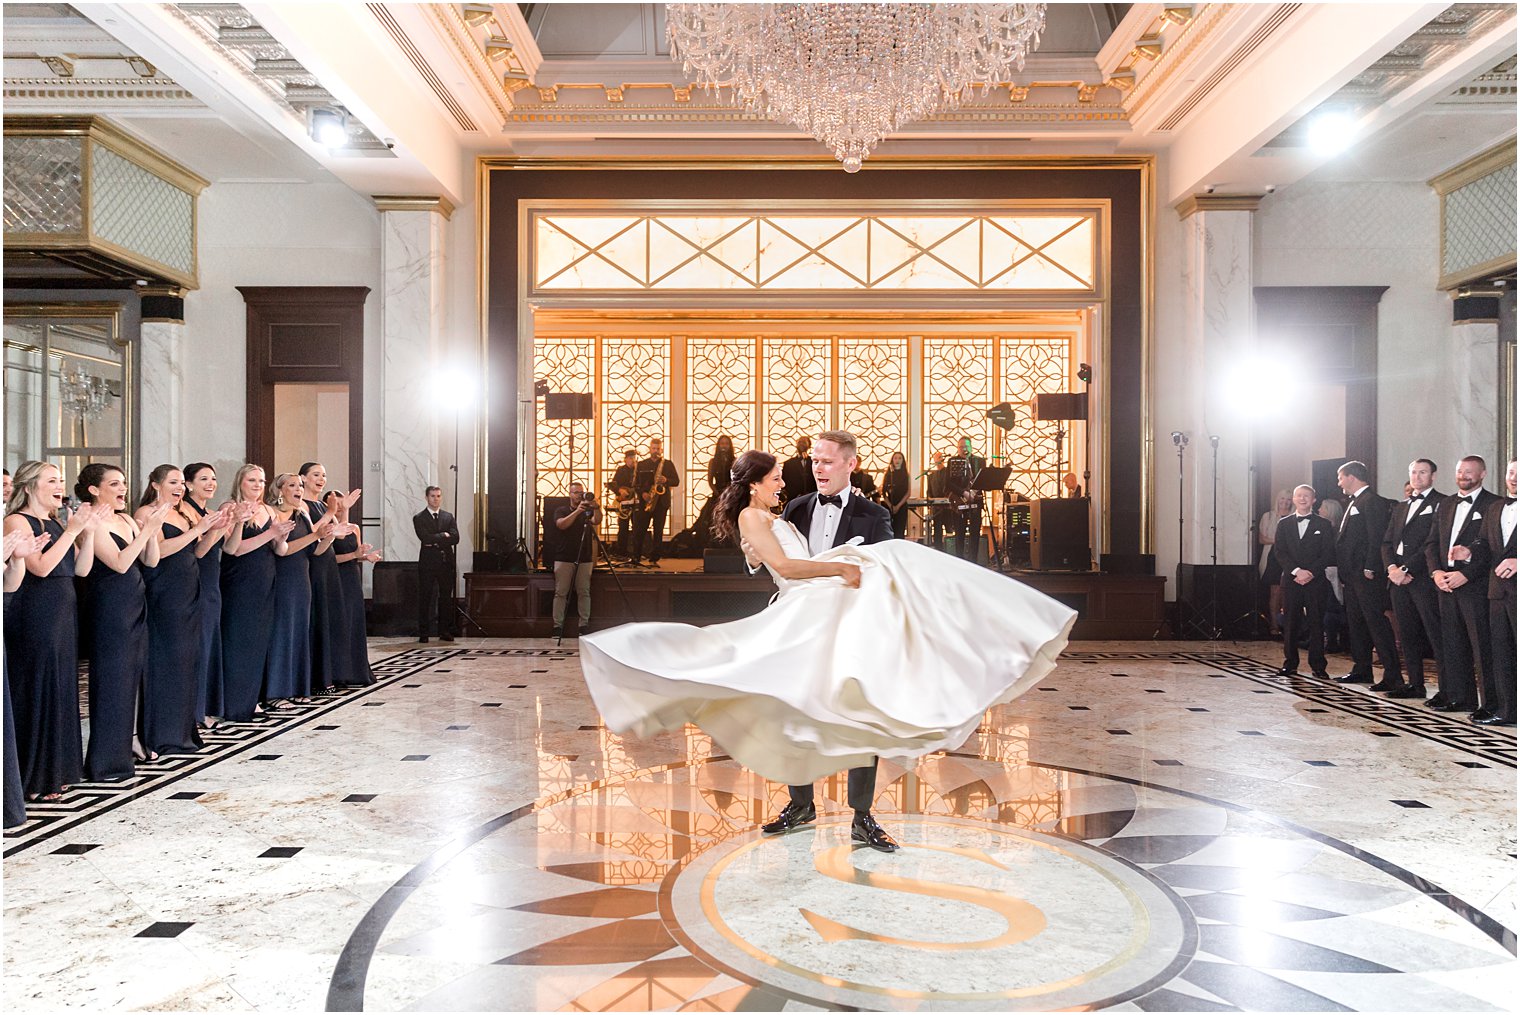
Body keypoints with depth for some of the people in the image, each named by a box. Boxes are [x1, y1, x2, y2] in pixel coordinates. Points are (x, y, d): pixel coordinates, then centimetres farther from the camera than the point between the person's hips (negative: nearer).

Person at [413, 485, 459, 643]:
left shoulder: (448, 517, 12)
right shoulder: (419, 518, 3)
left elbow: (455, 538, -2)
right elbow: (425, 538, -13)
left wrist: (435, 540, -9)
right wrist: (443, 535, -7)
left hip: (446, 561, 3)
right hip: (428, 561, -3)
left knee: (446, 597, 5)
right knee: (425, 598, -1)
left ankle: (445, 632, 11)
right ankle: (423, 633, 3)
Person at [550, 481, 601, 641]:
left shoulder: (588, 510, 12)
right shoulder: (561, 510, 7)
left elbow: (597, 521, -8)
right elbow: (561, 524, -12)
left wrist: (596, 507, -26)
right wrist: (577, 511, -22)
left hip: (584, 558, 2)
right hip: (564, 558, -1)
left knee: (584, 592, 0)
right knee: (560, 592, -2)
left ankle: (584, 626, 3)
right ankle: (558, 627, -1)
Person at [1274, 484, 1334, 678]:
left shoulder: (1323, 525, 7)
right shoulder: (1284, 523, 11)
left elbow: (1328, 554, 0)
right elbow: (1279, 551, 2)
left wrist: (1311, 573, -12)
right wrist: (1297, 571, -11)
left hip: (1316, 581, -1)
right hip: (1291, 580, 1)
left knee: (1316, 623, 0)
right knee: (1290, 623, 1)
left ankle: (1318, 665, 7)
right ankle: (1290, 664, 8)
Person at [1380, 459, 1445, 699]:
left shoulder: (1441, 503, -2)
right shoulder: (1400, 508, 22)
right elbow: (1387, 542, 17)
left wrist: (1407, 569, -15)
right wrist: (1391, 567, -2)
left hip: (1424, 578, -7)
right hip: (1399, 579, 7)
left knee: (1435, 634, -9)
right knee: (1407, 634, 9)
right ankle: (1415, 684, 15)